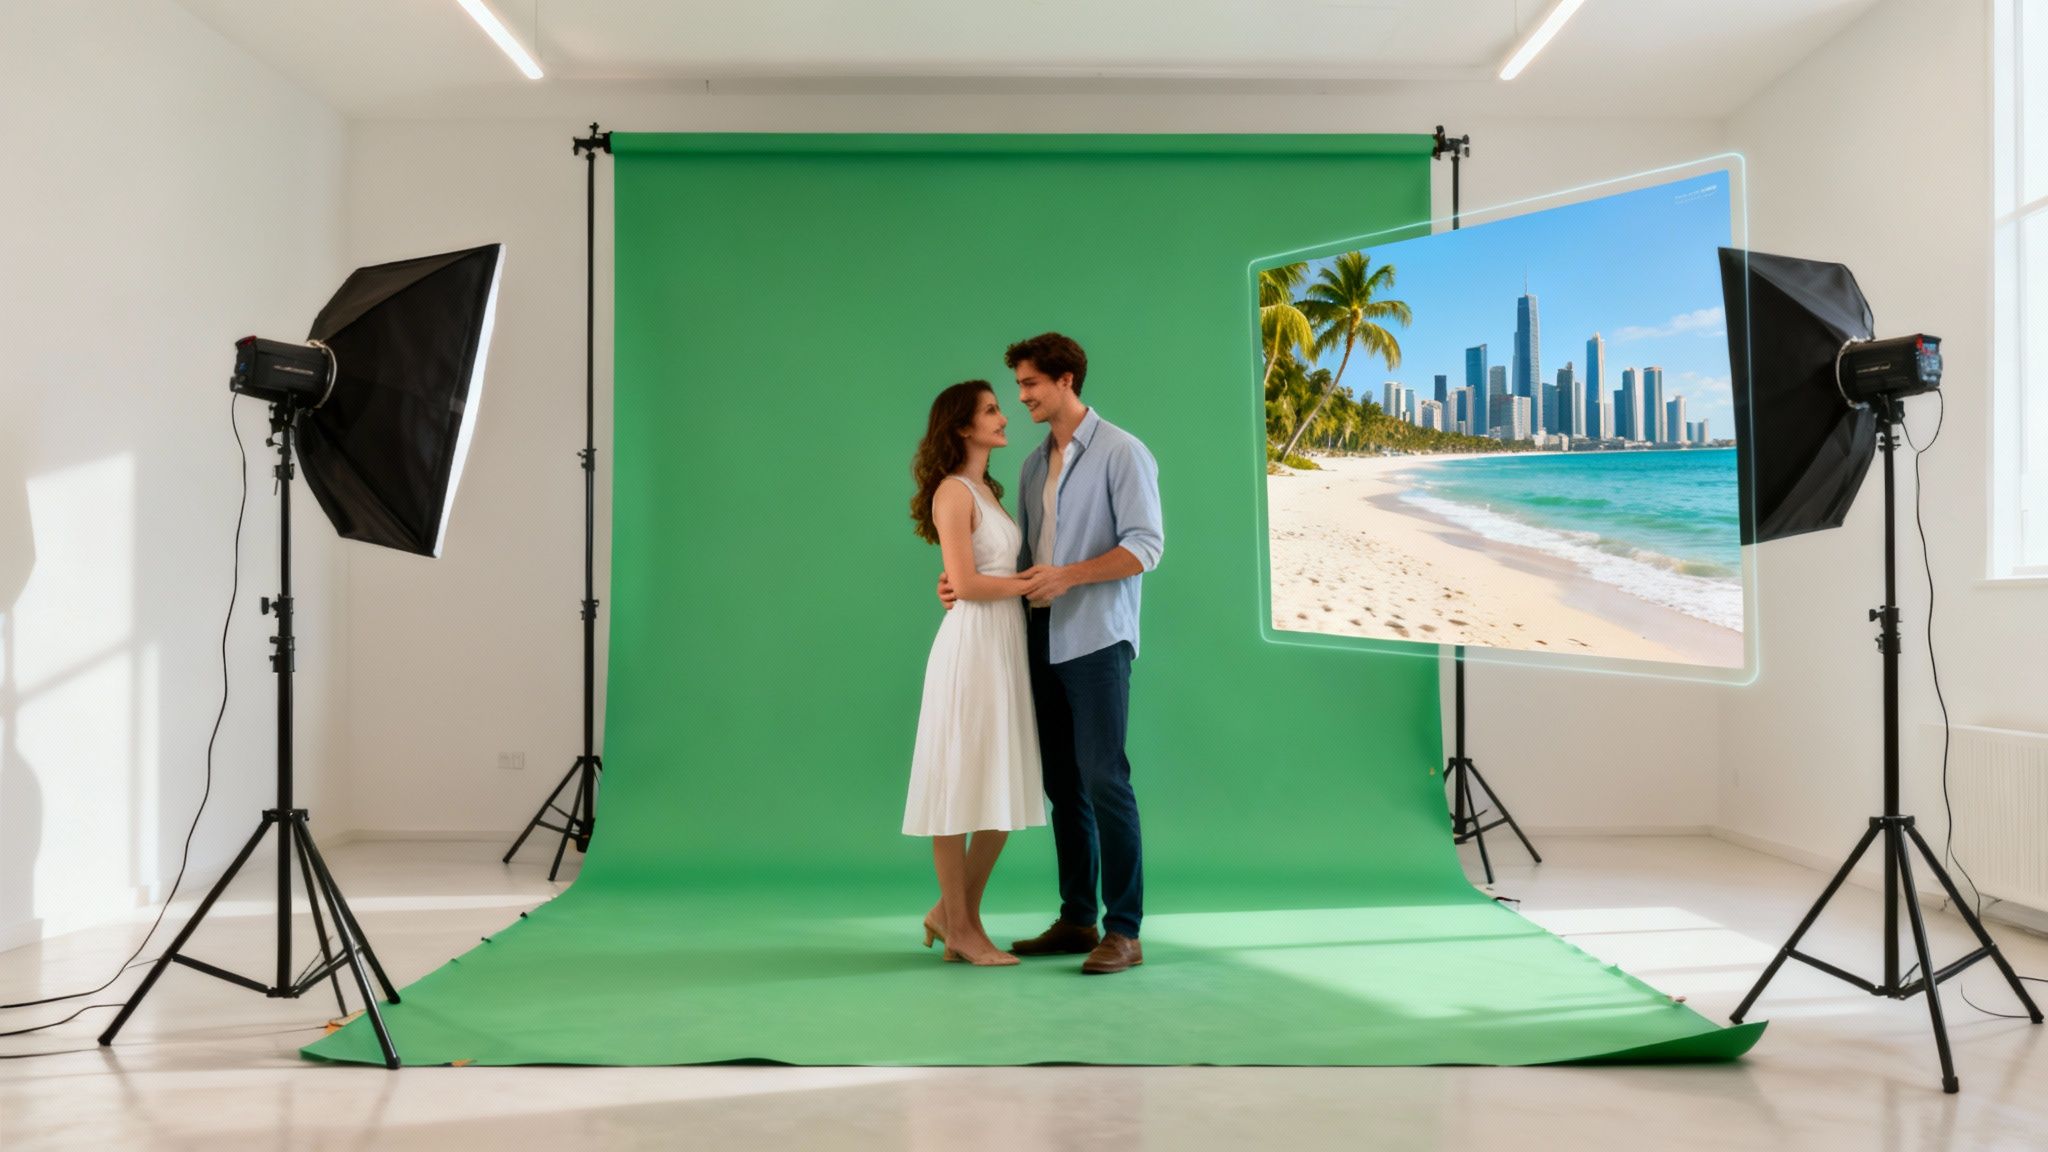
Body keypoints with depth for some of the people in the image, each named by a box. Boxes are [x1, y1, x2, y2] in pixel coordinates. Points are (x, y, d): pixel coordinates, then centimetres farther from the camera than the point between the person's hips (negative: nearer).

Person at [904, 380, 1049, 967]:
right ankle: (960, 925, 11)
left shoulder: (988, 490, 18)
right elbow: (965, 584, -16)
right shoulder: (953, 491, -9)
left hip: (1007, 645, 9)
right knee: (960, 787, 1)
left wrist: (1040, 577, 2)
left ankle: (954, 912, 22)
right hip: (972, 645, -9)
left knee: (1004, 790, 11)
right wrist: (1032, 582, -8)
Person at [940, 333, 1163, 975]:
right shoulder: (1035, 463, 17)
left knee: (1103, 777, -9)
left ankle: (1125, 932, -4)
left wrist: (1069, 575, -21)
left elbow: (1145, 546, -12)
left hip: (1097, 639, -7)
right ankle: (1076, 920, 17)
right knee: (1062, 783, 9)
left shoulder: (1120, 453, -4)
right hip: (1044, 640, 7)